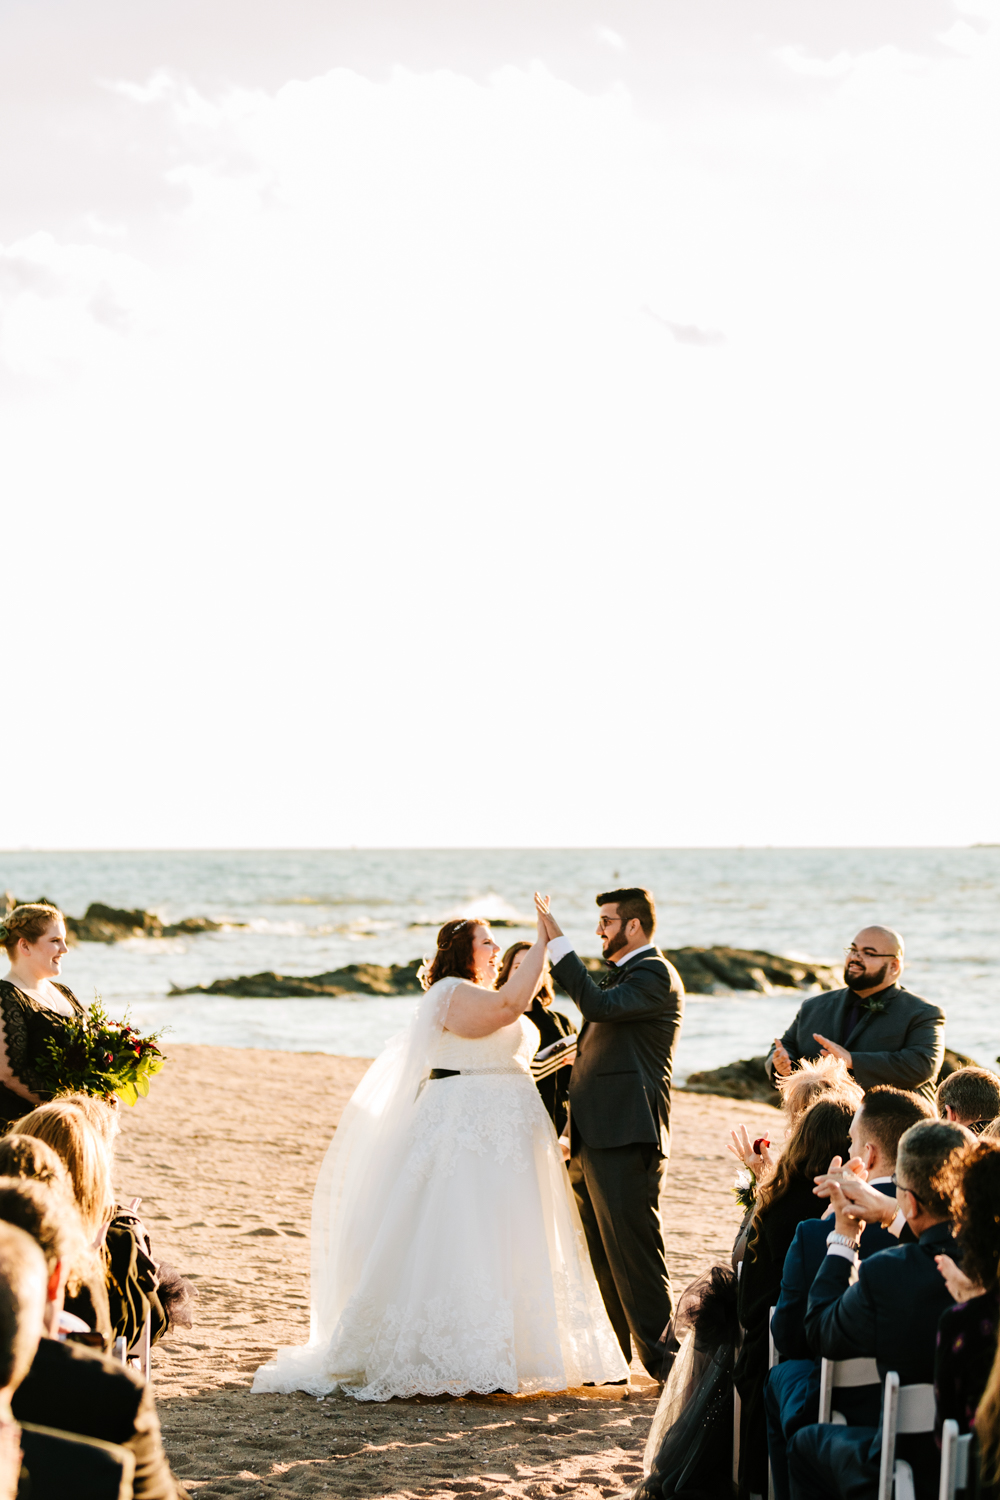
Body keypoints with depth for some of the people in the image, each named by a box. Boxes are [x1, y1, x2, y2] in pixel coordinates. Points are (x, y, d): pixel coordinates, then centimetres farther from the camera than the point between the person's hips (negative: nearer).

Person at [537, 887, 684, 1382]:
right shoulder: (623, 974, 22)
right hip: (594, 1138, 10)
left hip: (625, 1139, -10)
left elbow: (599, 1005, -27)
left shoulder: (654, 974, -10)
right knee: (600, 1255, 14)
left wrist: (558, 944, -24)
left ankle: (657, 1355, -4)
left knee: (633, 1254, -8)